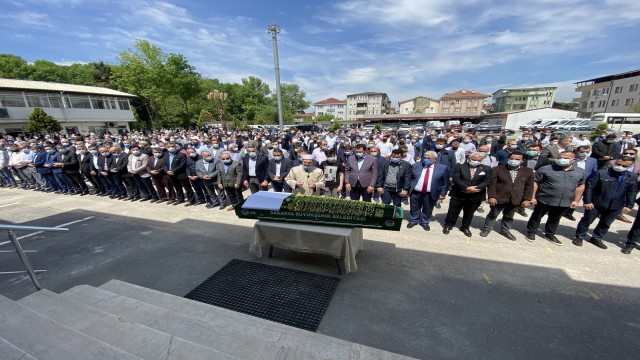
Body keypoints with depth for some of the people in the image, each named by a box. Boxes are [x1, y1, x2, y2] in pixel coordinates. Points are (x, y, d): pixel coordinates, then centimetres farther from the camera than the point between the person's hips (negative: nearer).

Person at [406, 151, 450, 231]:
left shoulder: (442, 168, -4)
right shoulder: (416, 166, 1)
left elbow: (445, 183, 0)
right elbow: (410, 178, 6)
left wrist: (442, 194, -3)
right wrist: (407, 189, 3)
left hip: (430, 194, -1)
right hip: (415, 193, 1)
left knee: (427, 210, 14)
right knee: (414, 209, 16)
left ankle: (425, 222, 36)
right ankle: (413, 221, 37)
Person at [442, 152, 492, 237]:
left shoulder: (487, 169, 5)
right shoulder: (460, 166, -2)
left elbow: (487, 181, -5)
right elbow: (455, 179, -13)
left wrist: (475, 189, -17)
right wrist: (467, 188, -21)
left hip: (475, 197, 2)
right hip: (458, 195, -2)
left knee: (469, 214, 16)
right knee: (453, 212, 8)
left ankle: (465, 227, 36)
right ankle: (448, 225, 27)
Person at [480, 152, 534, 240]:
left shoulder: (528, 171, 3)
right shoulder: (497, 169, -6)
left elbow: (529, 186, 4)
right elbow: (492, 184, -8)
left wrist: (527, 199, -3)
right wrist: (491, 196, -15)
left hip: (516, 199, 3)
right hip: (499, 198, -3)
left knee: (509, 216, 18)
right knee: (493, 214, 11)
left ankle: (505, 230, 36)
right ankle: (487, 229, 26)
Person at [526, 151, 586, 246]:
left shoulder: (580, 172, 4)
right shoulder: (546, 169, -11)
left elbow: (580, 186, 14)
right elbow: (535, 183, -9)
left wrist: (576, 200, 11)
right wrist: (533, 197, -11)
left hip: (564, 202, 4)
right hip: (544, 200, -4)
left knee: (555, 219, 18)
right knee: (536, 217, 10)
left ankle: (550, 234, 33)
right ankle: (531, 232, 23)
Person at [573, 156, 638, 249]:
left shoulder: (632, 178, 2)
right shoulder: (601, 173, -14)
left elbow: (632, 193, 10)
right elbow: (589, 187, -14)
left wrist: (629, 205, 4)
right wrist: (587, 201, -17)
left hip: (615, 207, 5)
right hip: (596, 203, -5)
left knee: (606, 224, 17)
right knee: (587, 220, 6)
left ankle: (596, 238, 33)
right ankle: (579, 237, 20)